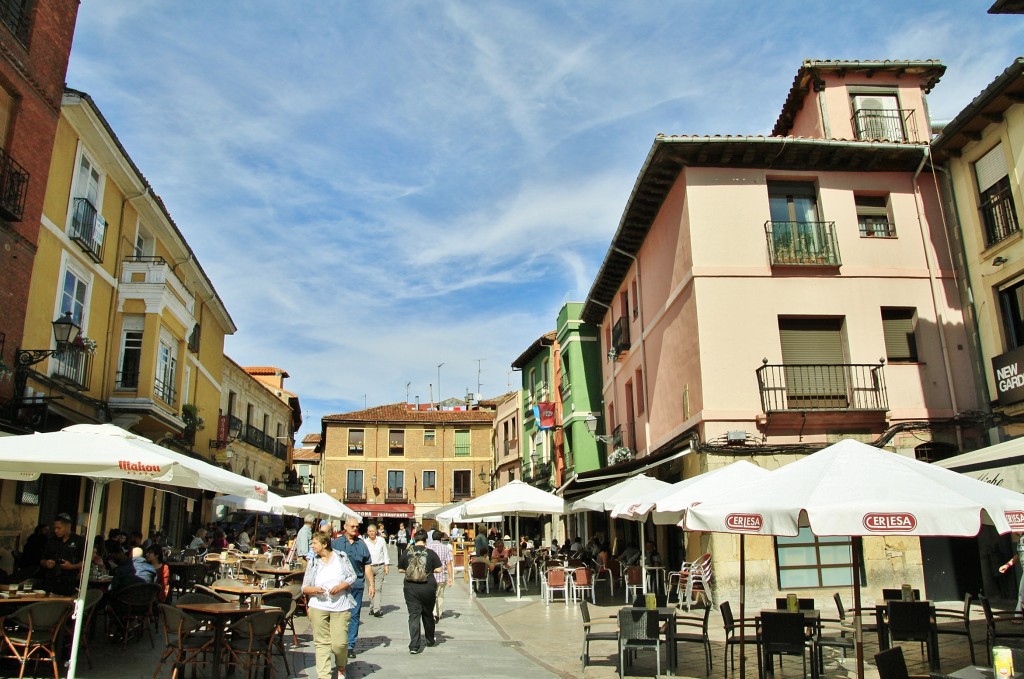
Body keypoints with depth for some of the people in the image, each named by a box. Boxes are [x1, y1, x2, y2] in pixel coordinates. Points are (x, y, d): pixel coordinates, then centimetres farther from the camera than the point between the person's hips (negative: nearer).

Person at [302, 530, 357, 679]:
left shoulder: (341, 557, 2)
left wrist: (340, 586, -11)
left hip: (340, 608, -1)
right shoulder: (312, 562, 7)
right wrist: (313, 590, -14)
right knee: (321, 643, 0)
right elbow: (304, 587, 7)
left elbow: (352, 577, 5)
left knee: (339, 643, -2)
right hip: (318, 608, 2)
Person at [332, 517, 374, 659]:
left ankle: (350, 645, 11)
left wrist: (371, 584, 8)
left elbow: (367, 566, 11)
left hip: (357, 585, 2)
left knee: (354, 616, 4)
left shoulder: (361, 544, 9)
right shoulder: (336, 543, 3)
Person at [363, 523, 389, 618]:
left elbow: (385, 553, 9)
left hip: (380, 567, -1)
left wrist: (386, 565, 4)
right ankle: (372, 607, 19)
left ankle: (376, 609, -12)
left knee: (378, 588, -7)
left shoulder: (382, 540, 5)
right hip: (369, 567, 1)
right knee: (371, 588, 6)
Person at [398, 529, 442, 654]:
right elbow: (438, 569, -5)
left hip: (410, 588, 0)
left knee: (413, 615, 2)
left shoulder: (407, 552, -2)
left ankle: (414, 646, -5)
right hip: (428, 587, 0)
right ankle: (430, 640, 34)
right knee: (428, 614, 18)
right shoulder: (430, 553, -6)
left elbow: (400, 569, 5)